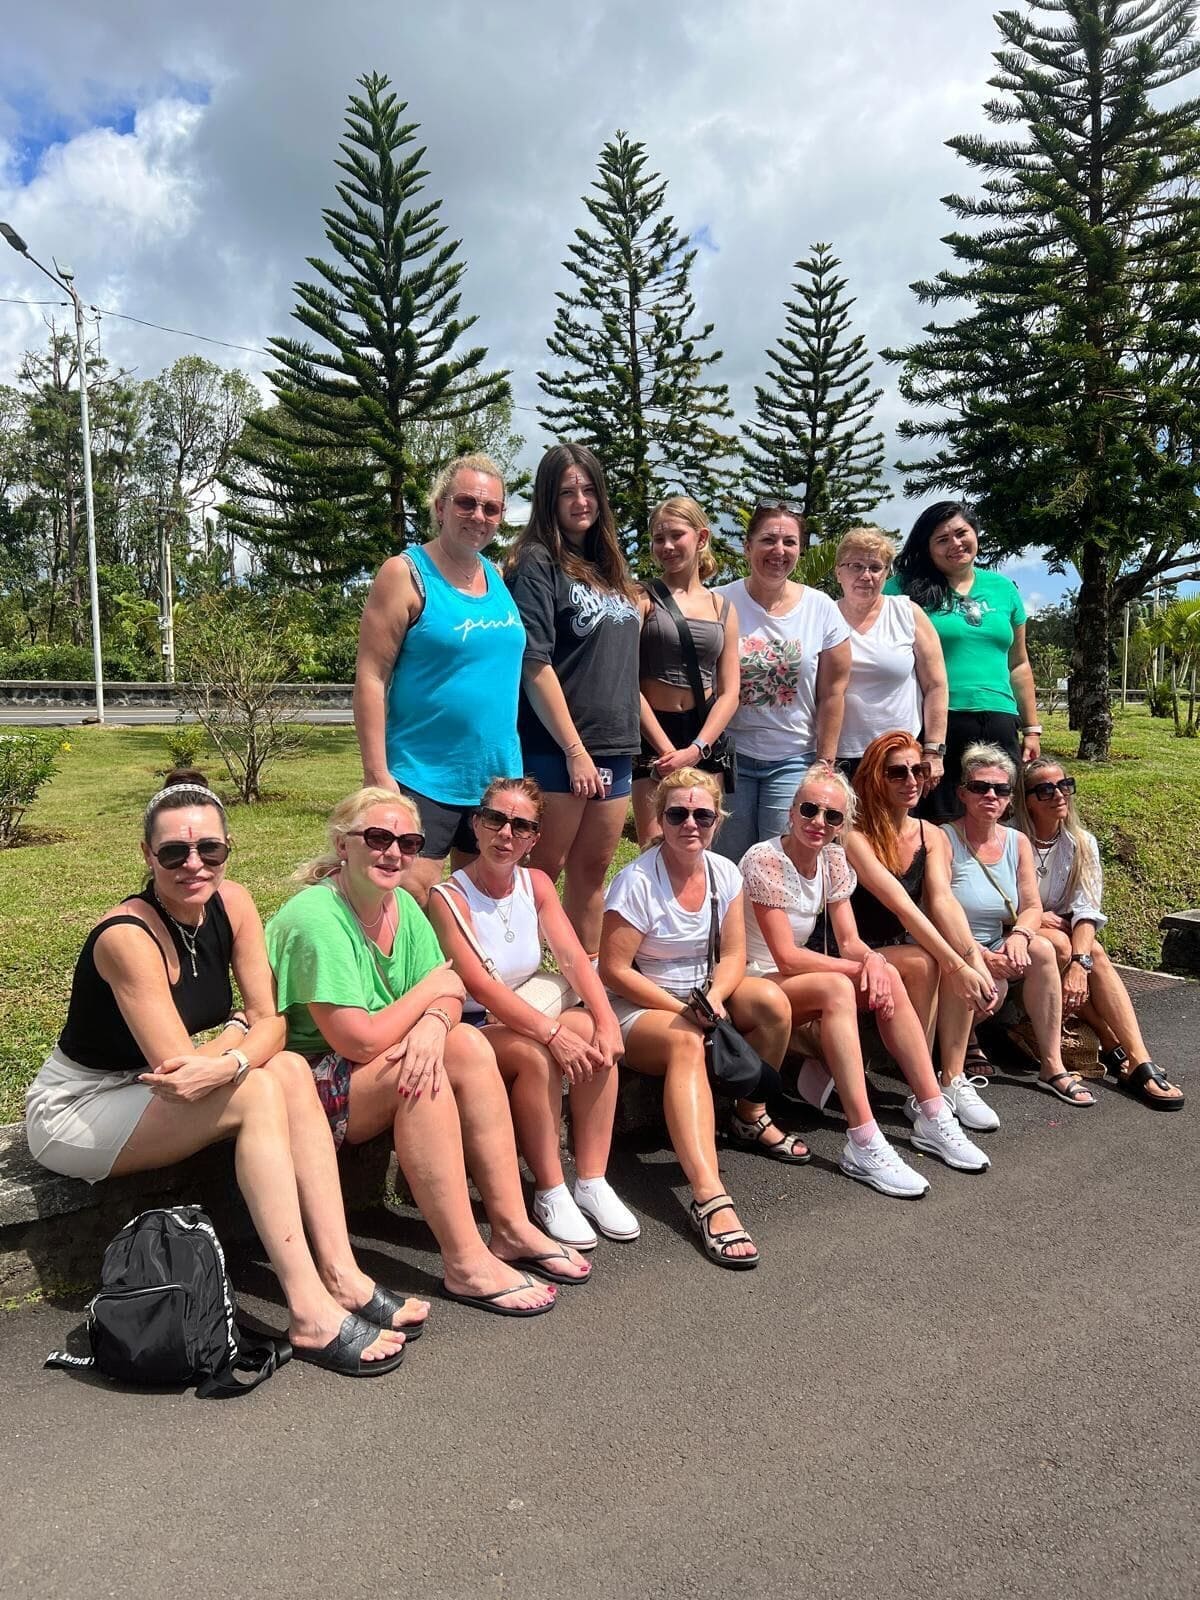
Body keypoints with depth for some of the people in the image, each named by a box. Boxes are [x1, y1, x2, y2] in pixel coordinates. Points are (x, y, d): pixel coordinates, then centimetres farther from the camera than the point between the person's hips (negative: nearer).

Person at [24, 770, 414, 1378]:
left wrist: (228, 1063, -29)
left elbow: (271, 1021, -11)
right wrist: (238, 1031, -17)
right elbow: (178, 1066, -30)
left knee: (291, 1070, -16)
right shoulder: (127, 936, -28)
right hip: (73, 1112, -6)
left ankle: (339, 1273, -17)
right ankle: (309, 1315, -25)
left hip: (150, 1095, 7)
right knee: (258, 1092, -25)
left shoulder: (232, 904, -8)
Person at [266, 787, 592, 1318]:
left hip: (363, 1074, 8)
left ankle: (511, 1228, -9)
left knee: (468, 1044, -14)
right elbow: (357, 1041, -28)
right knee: (419, 1070, -29)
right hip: (302, 1081, -7)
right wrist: (431, 989, -14)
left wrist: (434, 1022, -26)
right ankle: (465, 1263, -22)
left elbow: (448, 997, -1)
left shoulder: (403, 905, 1)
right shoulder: (315, 918, -24)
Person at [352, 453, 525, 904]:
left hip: (498, 776, 7)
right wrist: (377, 774, -18)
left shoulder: (498, 576, 11)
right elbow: (370, 677, -12)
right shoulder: (406, 574, -8)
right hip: (422, 778, -6)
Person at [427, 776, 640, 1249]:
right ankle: (550, 1193, -17)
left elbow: (574, 959, -6)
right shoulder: (448, 898, -16)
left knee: (595, 1034, -21)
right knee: (536, 1054, -32)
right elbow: (481, 987, -25)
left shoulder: (536, 884, 4)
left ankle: (592, 1182, -14)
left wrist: (607, 1021, -23)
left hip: (524, 1018, 6)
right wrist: (552, 1033, -35)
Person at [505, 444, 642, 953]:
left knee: (593, 868, 13)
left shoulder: (607, 566, 15)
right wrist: (575, 750, -17)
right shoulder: (537, 562, -7)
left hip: (614, 746, 7)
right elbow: (535, 665, -15)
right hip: (556, 749, -7)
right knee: (543, 871, 2)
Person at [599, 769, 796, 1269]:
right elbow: (614, 970, -18)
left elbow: (733, 955, 1)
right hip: (638, 1009, -6)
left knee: (772, 1001, -20)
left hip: (703, 998, 6)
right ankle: (709, 1197, -47)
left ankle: (750, 1117, 3)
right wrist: (683, 1010, -20)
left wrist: (714, 998, -20)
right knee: (686, 1043, -37)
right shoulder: (637, 880, -18)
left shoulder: (724, 873, -1)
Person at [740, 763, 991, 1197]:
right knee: (837, 988, -32)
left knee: (887, 978, -13)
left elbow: (849, 941, 1)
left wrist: (873, 960, -22)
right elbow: (786, 957, -21)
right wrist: (861, 968, -22)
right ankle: (863, 1144, -36)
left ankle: (932, 1115, -10)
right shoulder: (764, 861, -19)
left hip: (793, 981, 7)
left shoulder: (833, 860, 4)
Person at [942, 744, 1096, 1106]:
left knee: (1041, 948, -22)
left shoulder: (1018, 843, 8)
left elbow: (1032, 907, 2)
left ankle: (1053, 1067, -14)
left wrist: (1019, 935, -20)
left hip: (996, 956, 6)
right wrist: (980, 955, -27)